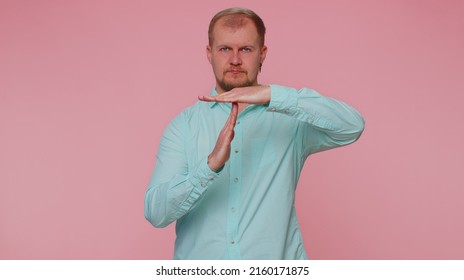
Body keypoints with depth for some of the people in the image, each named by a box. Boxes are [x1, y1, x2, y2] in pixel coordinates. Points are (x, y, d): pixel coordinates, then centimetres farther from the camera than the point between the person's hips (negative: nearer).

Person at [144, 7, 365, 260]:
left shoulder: (290, 118, -1)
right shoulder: (183, 125, -1)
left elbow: (352, 126, -18)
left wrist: (272, 95, -25)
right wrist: (210, 164, -26)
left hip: (276, 262, 0)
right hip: (199, 264, 1)